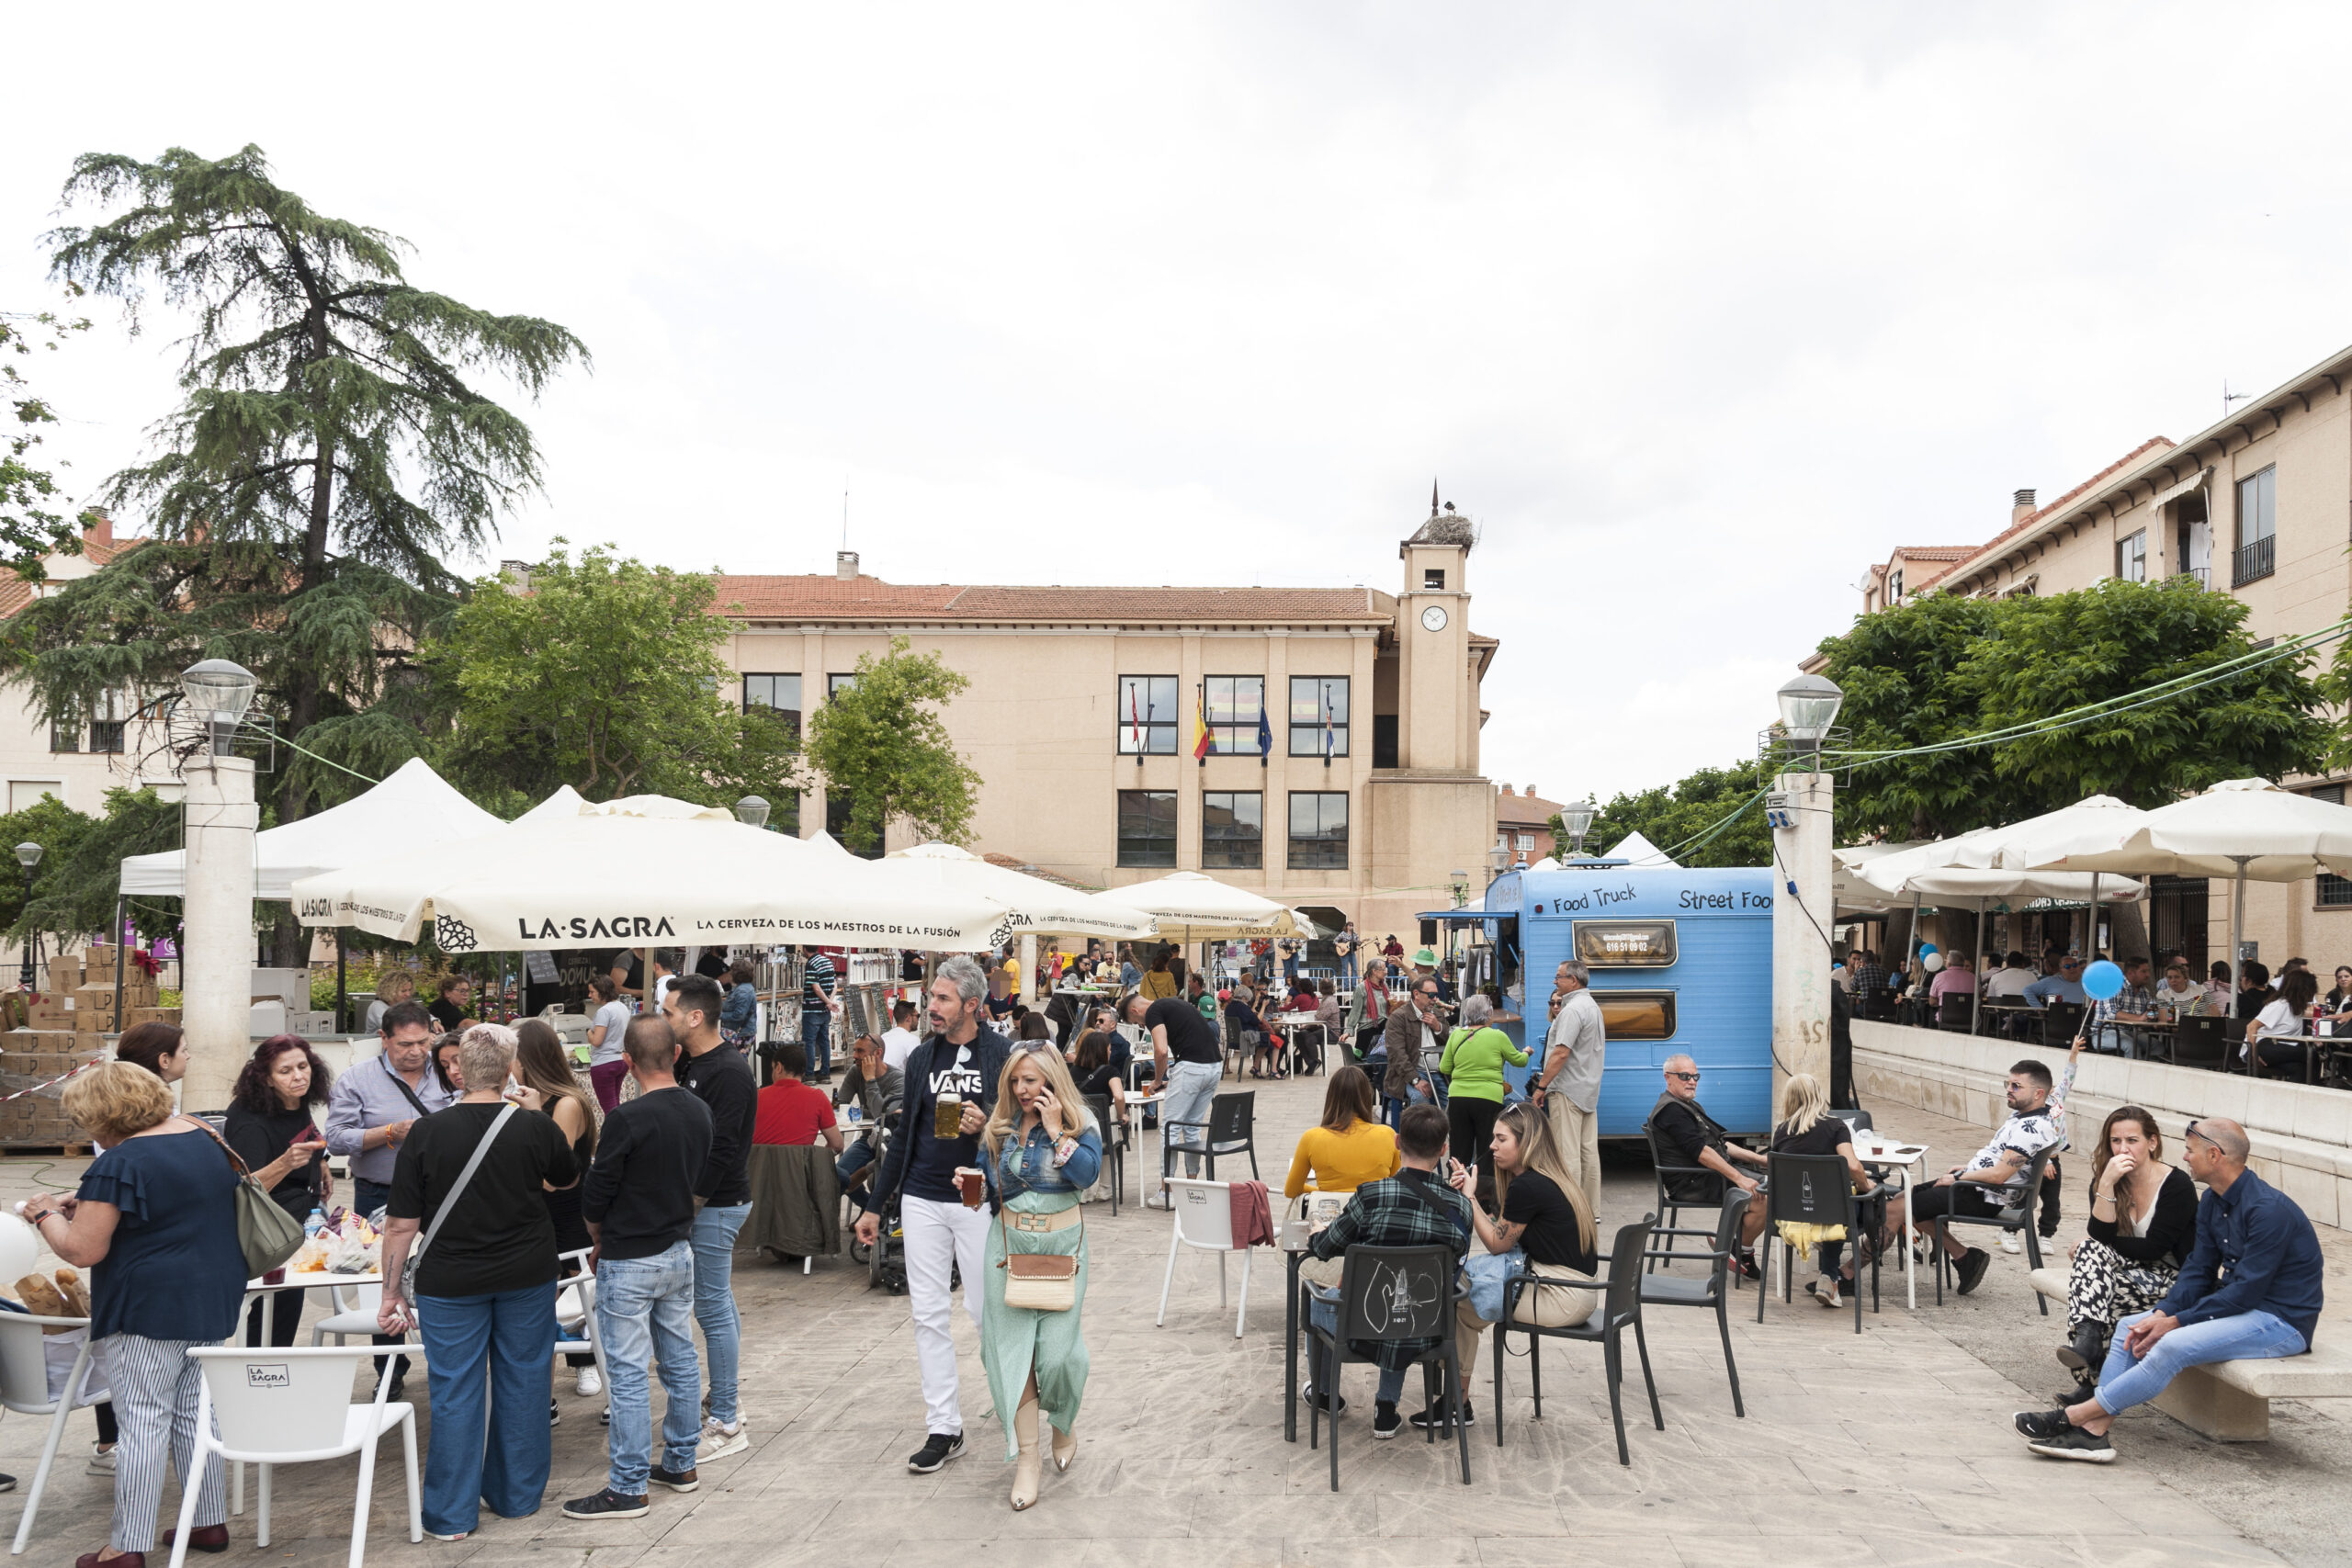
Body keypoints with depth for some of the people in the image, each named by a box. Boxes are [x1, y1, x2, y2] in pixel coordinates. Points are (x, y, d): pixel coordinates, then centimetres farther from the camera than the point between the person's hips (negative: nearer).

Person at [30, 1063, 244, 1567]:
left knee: (143, 1422, -1)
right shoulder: (205, 1137, 8)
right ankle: (212, 1523, 21)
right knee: (196, 1412, 15)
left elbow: (81, 1250, -15)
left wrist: (45, 1214, 3)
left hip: (150, 1308, -8)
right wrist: (91, 1206, 21)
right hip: (216, 1298, 8)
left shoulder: (119, 1165, -17)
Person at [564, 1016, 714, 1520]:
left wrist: (602, 1243, 6)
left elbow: (594, 1199, -12)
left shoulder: (627, 1119, -20)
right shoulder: (699, 1112, 1)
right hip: (681, 1250, 7)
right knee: (680, 1361, 15)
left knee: (630, 1374, -1)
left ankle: (627, 1487, 5)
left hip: (630, 1261, -7)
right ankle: (680, 1463, 27)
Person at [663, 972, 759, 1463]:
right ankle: (724, 1405, 26)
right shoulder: (690, 1064, 11)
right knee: (719, 1303, 16)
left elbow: (721, 1150, -22)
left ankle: (725, 1425, 4)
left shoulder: (728, 1072, -19)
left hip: (715, 1204, -9)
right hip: (700, 1202, 9)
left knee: (712, 1308, -4)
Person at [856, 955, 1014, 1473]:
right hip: (922, 1201, 4)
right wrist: (875, 1206, 15)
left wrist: (988, 1126, -21)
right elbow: (904, 1135, 15)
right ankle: (944, 1427, 12)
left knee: (986, 1309, 2)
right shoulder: (922, 1058, 9)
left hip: (978, 1201, -4)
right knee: (927, 1314, 4)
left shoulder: (1003, 1055, -5)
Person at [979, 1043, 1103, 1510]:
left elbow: (1086, 1175, -19)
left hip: (1062, 1243, -3)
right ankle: (1026, 1456, 5)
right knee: (1013, 1347, -2)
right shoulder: (1000, 1126, 5)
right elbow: (991, 1183, 13)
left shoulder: (1080, 1122, -4)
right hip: (1010, 1243, 3)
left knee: (1058, 1348, -5)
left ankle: (1064, 1421, 28)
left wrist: (1056, 1131, -20)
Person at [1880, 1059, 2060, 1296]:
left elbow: (1998, 1174, -26)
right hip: (1974, 1185, 11)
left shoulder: (2033, 1127, -21)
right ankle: (1965, 1258, 12)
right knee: (1906, 1198, 16)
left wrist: (1958, 1179, -14)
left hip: (1984, 1198, -11)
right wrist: (1967, 1168, 14)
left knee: (1894, 1210, -14)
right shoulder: (2020, 1114, 10)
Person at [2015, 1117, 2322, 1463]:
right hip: (2237, 1304, 10)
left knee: (2174, 1345, -29)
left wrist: (2176, 1322, -20)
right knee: (2130, 1327, -3)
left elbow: (2246, 1292, -24)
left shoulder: (2268, 1210, -22)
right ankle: (2093, 1429, -16)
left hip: (2282, 1320, -9)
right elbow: (2198, 1270, 7)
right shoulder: (2213, 1201, 7)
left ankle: (2075, 1417, -23)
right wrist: (2161, 1314, -9)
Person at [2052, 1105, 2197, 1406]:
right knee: (2091, 1251, -29)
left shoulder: (2177, 1185, -10)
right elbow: (2100, 1236, -13)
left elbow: (2154, 1248, -16)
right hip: (2129, 1271, 4)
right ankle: (2087, 1341, -43)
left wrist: (2091, 1248, -11)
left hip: (2171, 1279, -4)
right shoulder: (2103, 1182, 3)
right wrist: (2107, 1185, -23)